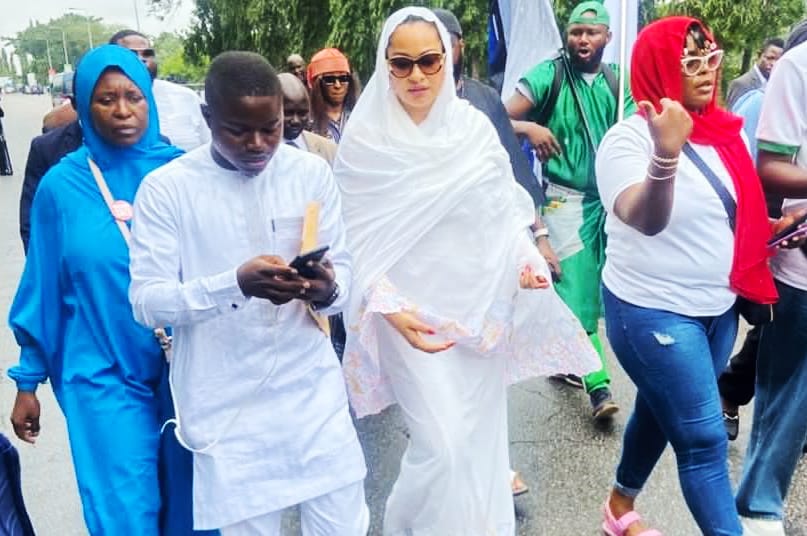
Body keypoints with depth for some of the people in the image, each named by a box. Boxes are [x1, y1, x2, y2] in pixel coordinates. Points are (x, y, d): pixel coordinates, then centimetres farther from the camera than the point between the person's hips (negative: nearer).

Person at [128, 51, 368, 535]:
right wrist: (236, 284, -28)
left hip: (313, 390, 3)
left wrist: (327, 290, -20)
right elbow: (146, 301, -11)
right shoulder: (167, 187, -7)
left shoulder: (312, 172, 2)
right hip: (227, 406, -2)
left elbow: (344, 268, 4)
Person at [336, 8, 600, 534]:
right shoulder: (366, 140, -8)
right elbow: (355, 238, -7)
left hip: (482, 307, 4)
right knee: (443, 445, -5)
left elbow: (505, 209, 8)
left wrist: (525, 258, -8)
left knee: (482, 438, 13)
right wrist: (390, 305, -18)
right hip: (414, 313, -3)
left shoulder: (475, 126, 0)